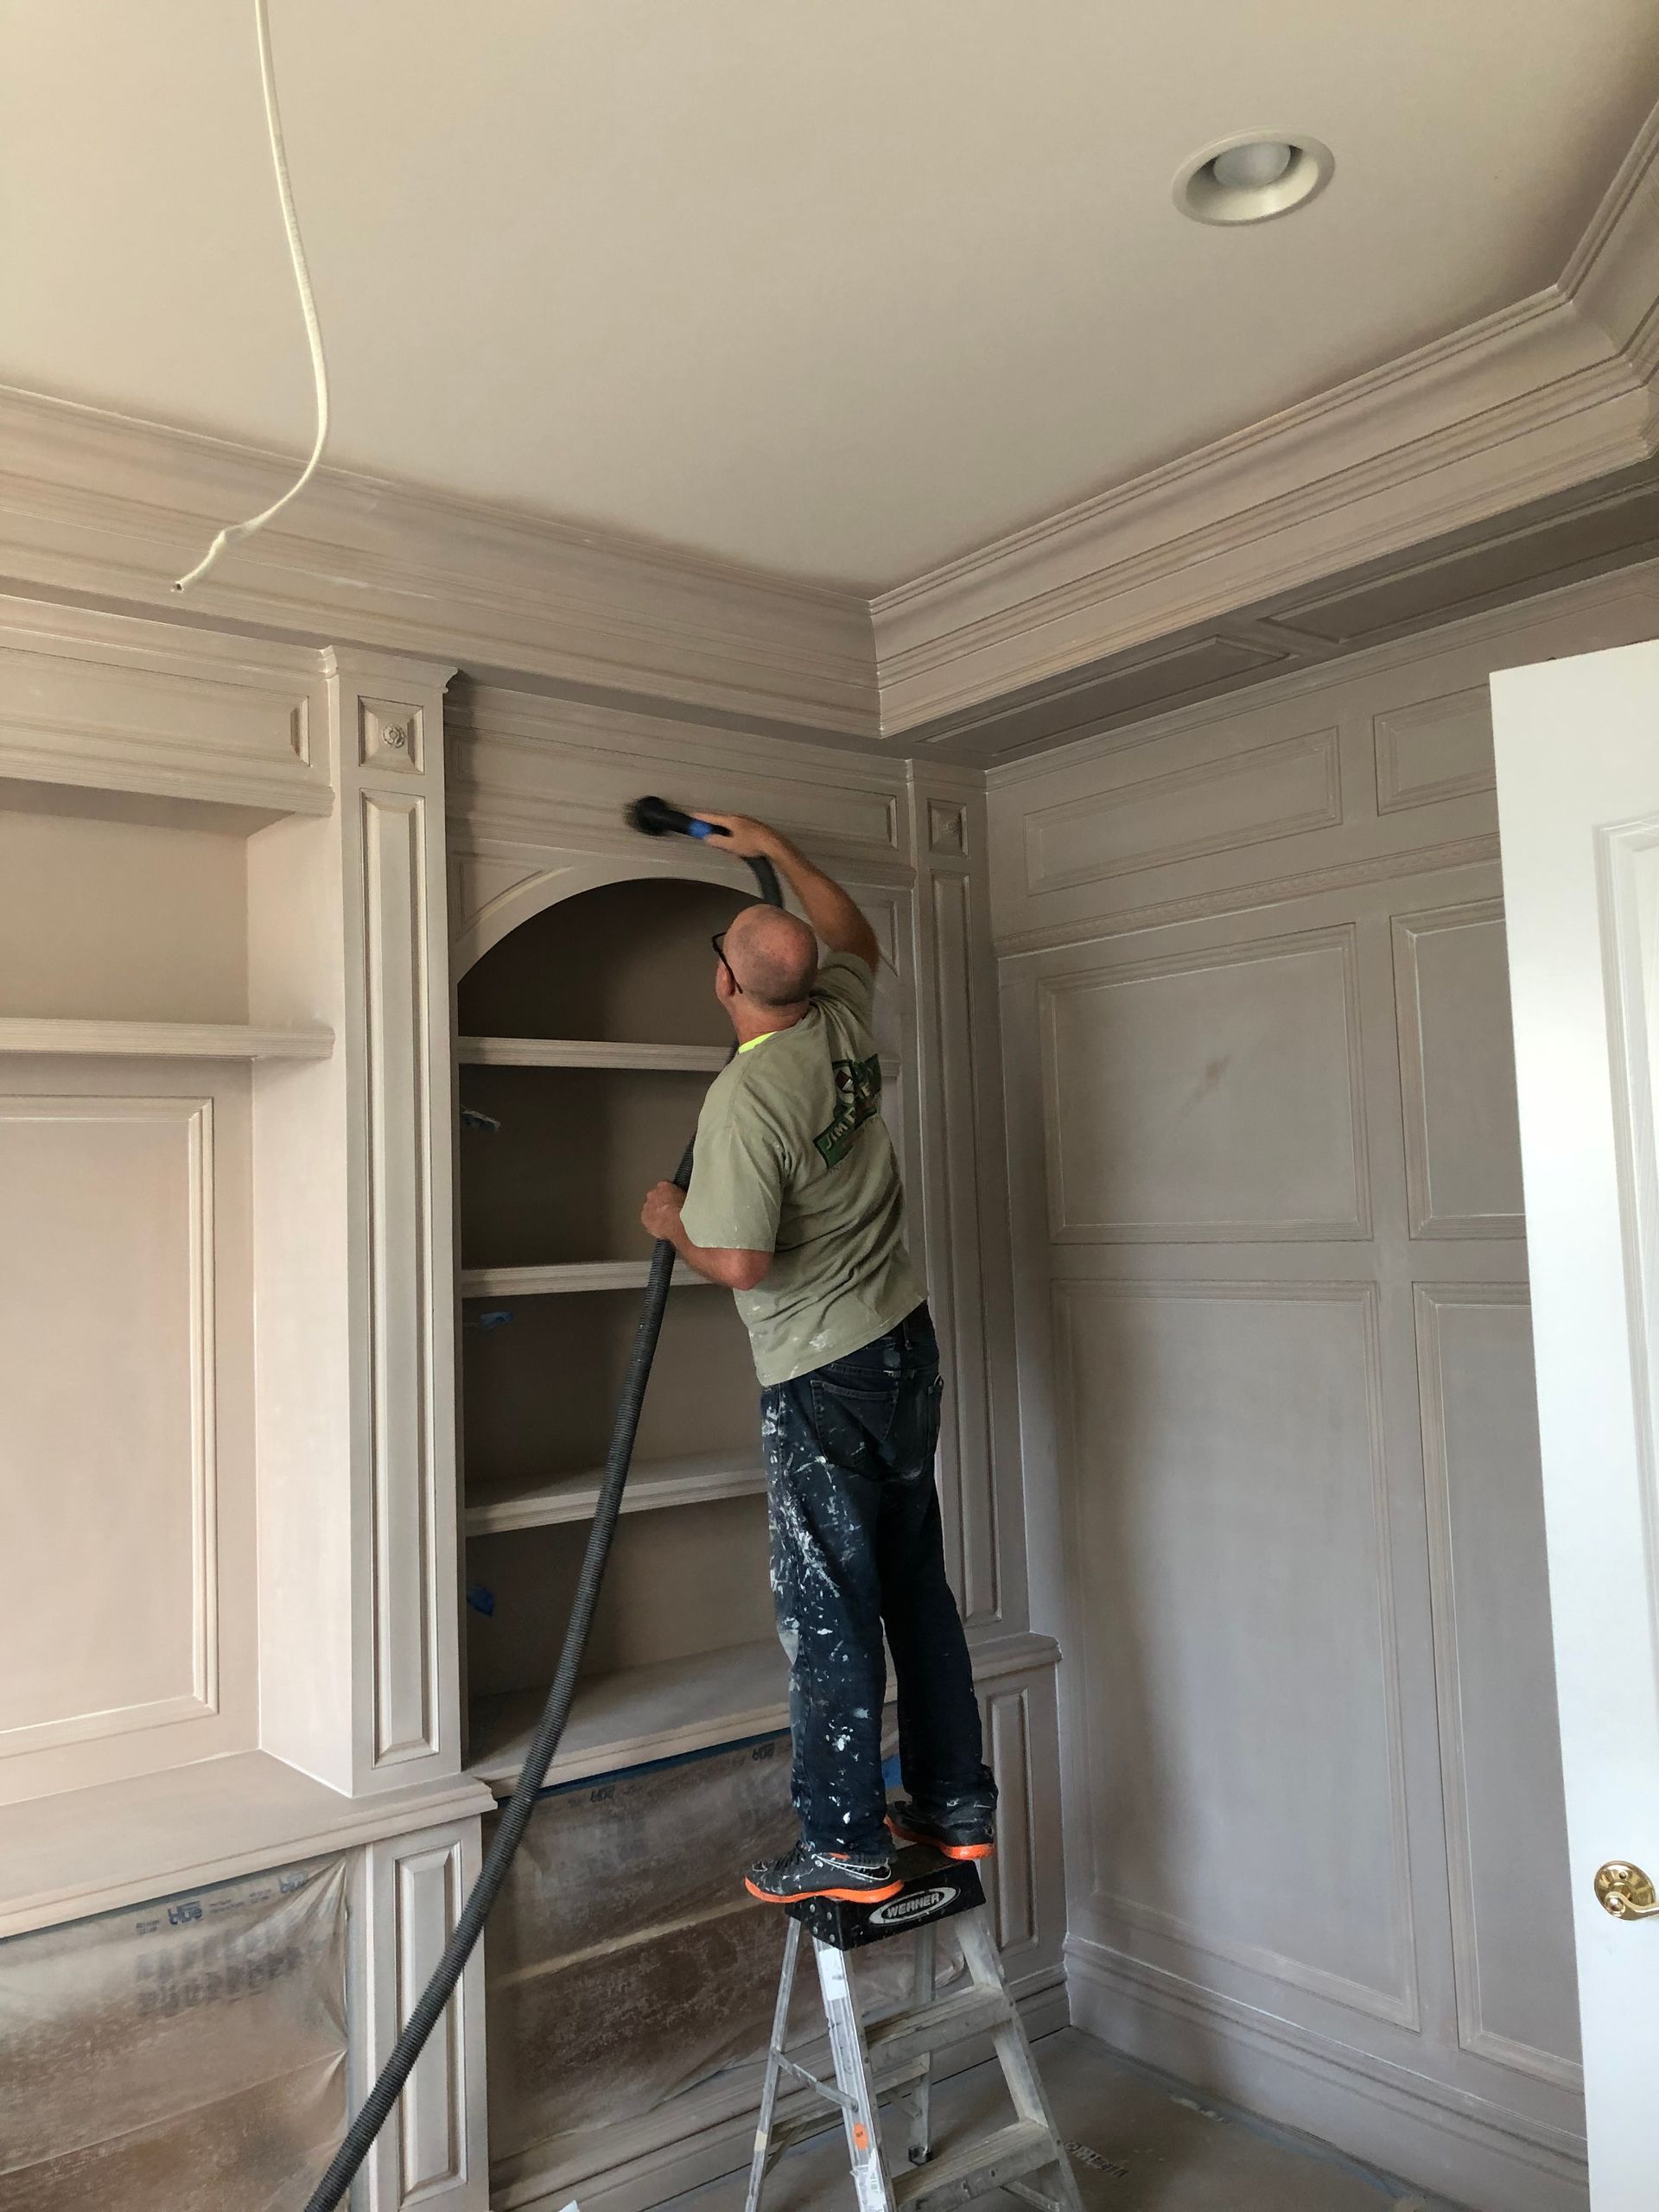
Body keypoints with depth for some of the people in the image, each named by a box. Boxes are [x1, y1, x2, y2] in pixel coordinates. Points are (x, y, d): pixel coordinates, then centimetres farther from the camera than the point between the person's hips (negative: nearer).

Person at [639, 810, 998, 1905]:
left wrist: (674, 1223, -2)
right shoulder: (846, 1023, 1)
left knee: (830, 1611, 3)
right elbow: (857, 937, 24)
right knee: (916, 1582, 16)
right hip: (906, 1339, 8)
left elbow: (741, 1261, -21)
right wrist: (776, 847, 31)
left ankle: (847, 1845, 13)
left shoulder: (745, 1097, -21)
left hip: (823, 1376, -8)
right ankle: (957, 1803, 27)